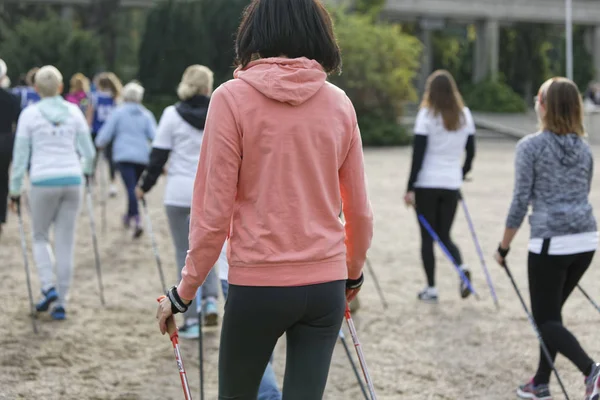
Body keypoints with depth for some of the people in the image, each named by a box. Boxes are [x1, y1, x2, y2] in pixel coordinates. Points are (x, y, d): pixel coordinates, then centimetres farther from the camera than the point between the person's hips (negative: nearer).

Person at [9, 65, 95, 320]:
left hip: (43, 181, -2)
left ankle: (48, 287, -4)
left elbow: (20, 155, 0)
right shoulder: (73, 112, 5)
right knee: (65, 243, 7)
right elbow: (88, 151, 8)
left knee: (40, 236, 17)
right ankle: (60, 303, 8)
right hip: (72, 179, 2)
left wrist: (15, 189, 7)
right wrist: (86, 169, 29)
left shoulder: (30, 114, -1)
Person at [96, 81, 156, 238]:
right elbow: (154, 135, 0)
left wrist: (100, 143, 20)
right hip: (142, 156, 4)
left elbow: (106, 133, 2)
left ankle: (137, 220, -28)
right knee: (133, 186, 21)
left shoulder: (118, 112, 1)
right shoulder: (146, 114, 8)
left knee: (130, 188, -12)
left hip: (123, 156, -4)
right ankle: (128, 216, 33)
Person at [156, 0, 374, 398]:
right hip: (326, 285, 3)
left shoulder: (232, 98, -7)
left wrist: (184, 291, 2)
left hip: (256, 284, -2)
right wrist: (353, 273, 26)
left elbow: (214, 211, -9)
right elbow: (360, 210, 9)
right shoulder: (339, 103, 3)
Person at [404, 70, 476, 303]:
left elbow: (418, 154, -11)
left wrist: (410, 188, -8)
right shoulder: (465, 115, 6)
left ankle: (431, 289, 8)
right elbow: (471, 153, 11)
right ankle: (462, 269, -14)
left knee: (427, 237, 6)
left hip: (426, 183, -4)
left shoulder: (427, 115, -8)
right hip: (452, 184, 4)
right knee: (444, 235, 13)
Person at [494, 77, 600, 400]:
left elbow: (520, 201, -8)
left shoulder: (531, 146, -8)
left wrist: (504, 246, 1)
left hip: (550, 243, -6)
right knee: (552, 311, 20)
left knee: (546, 319, 2)